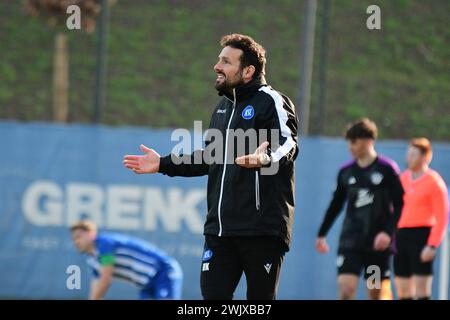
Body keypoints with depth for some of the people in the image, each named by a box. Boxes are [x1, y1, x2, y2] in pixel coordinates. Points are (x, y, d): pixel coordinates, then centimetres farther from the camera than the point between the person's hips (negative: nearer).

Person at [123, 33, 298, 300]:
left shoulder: (272, 102, -6)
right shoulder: (223, 108, 20)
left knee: (260, 298, -1)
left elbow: (288, 144, -22)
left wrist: (266, 158, -44)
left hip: (261, 228, -7)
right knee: (213, 293, 0)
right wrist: (163, 164, 28)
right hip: (220, 227, 7)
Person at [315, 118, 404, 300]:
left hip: (378, 244, -2)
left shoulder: (387, 169, -4)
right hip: (351, 242, 2)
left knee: (375, 293, 5)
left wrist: (388, 232, -16)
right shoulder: (346, 172, 7)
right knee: (345, 288, -14)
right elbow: (336, 205, 17)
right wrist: (322, 234, 20)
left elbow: (398, 204, -4)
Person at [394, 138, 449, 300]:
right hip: (401, 236, 7)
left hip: (422, 237, -7)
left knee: (421, 291, -11)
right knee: (402, 288, 8)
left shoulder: (434, 182, -7)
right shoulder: (404, 178, 14)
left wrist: (432, 246, -17)